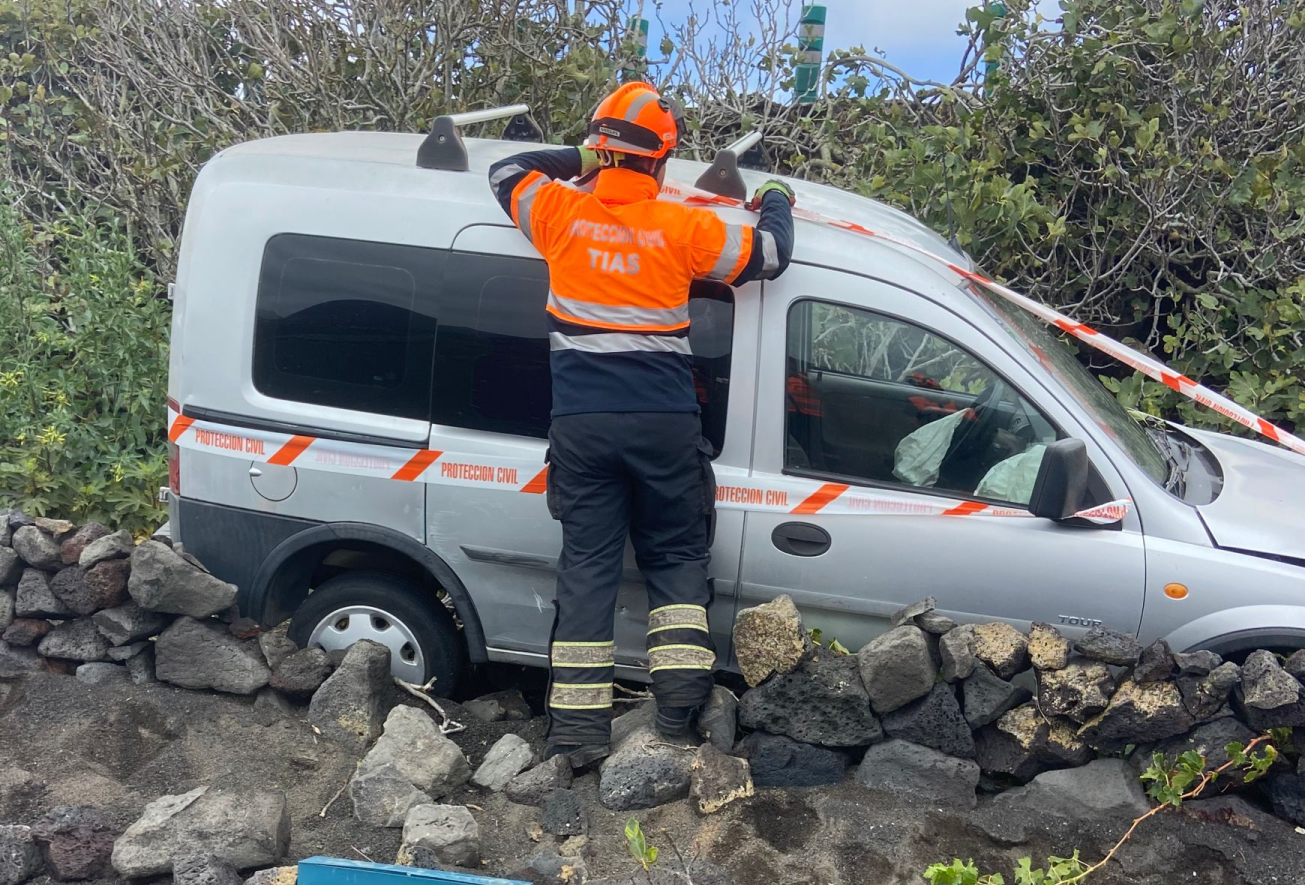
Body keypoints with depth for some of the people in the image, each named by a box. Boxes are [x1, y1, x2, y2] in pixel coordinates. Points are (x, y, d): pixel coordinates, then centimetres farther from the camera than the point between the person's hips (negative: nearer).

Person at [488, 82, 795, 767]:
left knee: (587, 566, 7)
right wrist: (777, 202, 29)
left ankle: (579, 729, 6)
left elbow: (505, 172, 23)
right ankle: (680, 703, 7)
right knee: (676, 557, 16)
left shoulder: (562, 214, 3)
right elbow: (768, 255, 9)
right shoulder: (682, 229, -1)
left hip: (581, 423, 1)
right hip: (665, 426, -1)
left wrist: (578, 161, 33)